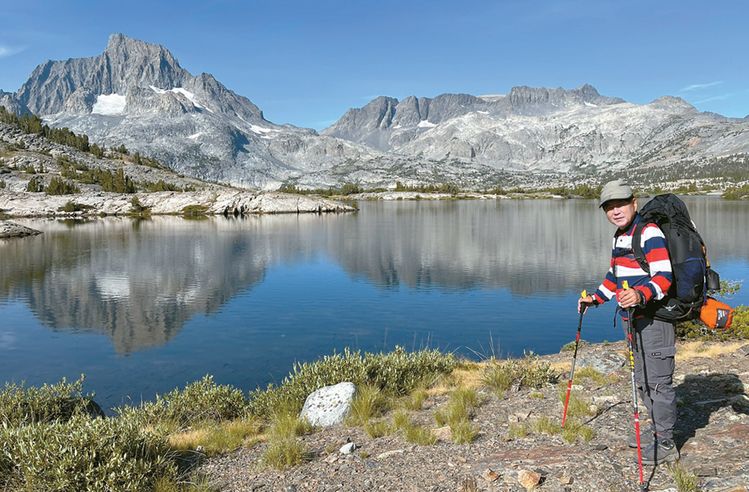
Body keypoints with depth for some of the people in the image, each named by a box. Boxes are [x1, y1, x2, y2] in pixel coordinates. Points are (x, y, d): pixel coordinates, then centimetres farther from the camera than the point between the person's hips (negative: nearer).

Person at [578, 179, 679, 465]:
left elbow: (664, 276, -25)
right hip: (636, 318, 10)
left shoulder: (649, 233, -15)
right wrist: (596, 298, 26)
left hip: (655, 318, -10)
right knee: (642, 380, 19)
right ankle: (656, 430, 34)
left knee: (658, 381, -2)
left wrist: (641, 294, -40)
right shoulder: (619, 237, 14)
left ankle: (665, 444, 10)